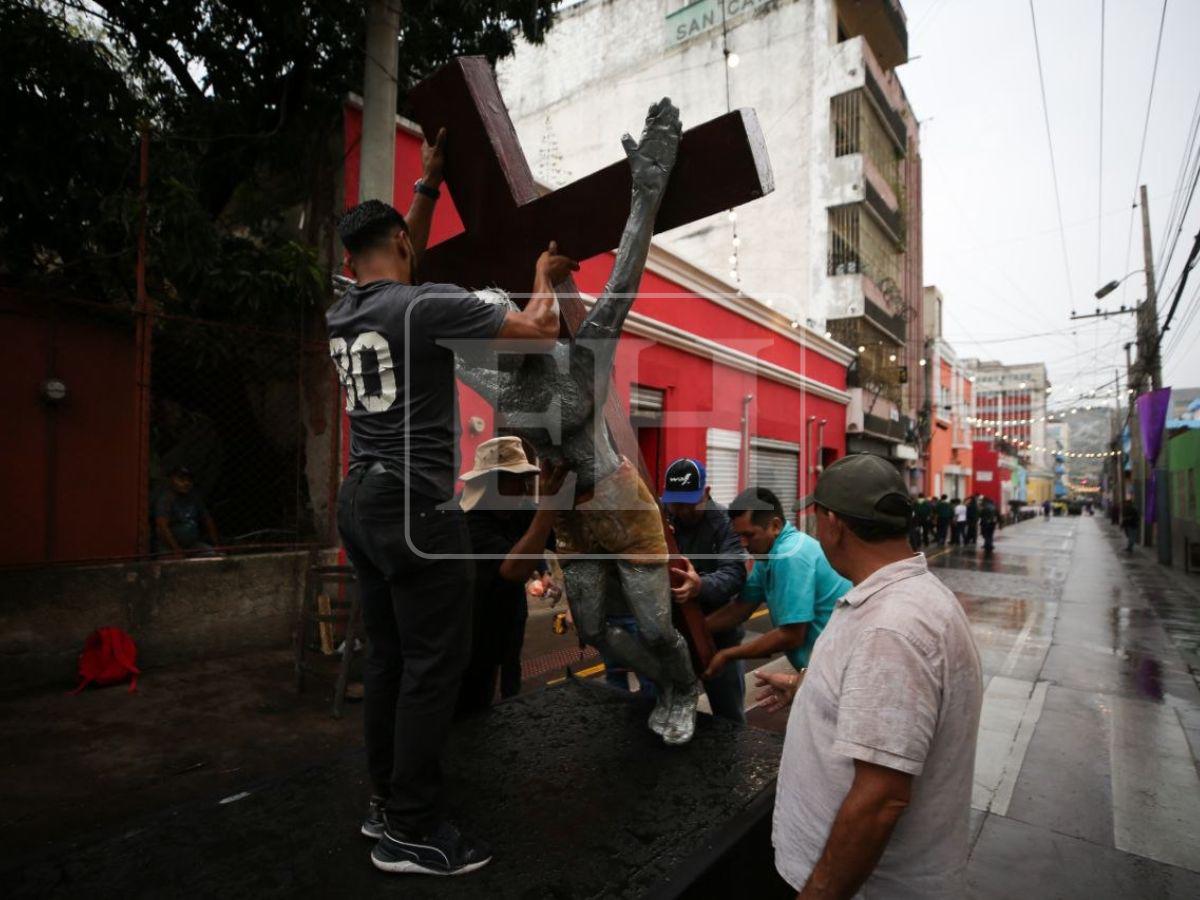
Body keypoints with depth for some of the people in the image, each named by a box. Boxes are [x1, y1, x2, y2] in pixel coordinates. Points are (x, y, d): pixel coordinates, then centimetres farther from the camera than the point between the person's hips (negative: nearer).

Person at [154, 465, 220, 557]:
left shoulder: (195, 496, 9)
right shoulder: (164, 499, -10)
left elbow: (207, 520, 14)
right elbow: (162, 526, -21)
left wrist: (217, 544, 5)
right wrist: (176, 549, -30)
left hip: (193, 545, 6)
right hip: (170, 549, -6)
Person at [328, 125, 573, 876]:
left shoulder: (342, 315, 13)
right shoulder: (426, 307, -12)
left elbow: (398, 269, 32)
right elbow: (539, 331, -9)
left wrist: (429, 184, 36)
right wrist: (546, 276, 13)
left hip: (361, 499, 9)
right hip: (416, 504, -9)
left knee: (388, 657, 16)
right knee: (434, 665, 0)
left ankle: (387, 803, 30)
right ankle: (411, 832, 12)